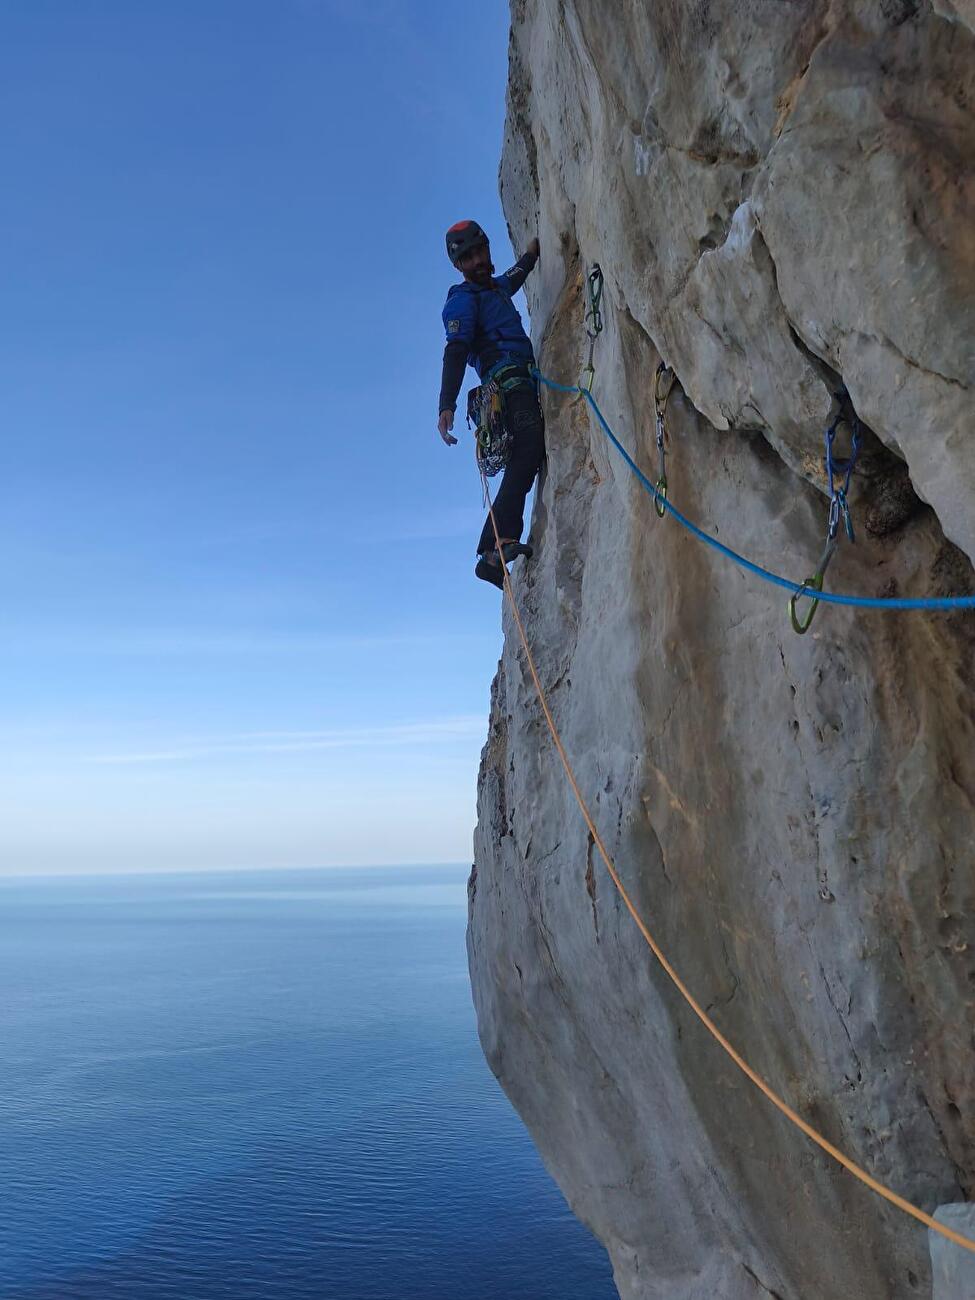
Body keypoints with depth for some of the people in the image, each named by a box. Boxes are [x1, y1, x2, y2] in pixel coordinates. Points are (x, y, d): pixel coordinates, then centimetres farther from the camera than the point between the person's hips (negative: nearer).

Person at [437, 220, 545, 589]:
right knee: (530, 447, -30)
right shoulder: (463, 300, 2)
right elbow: (455, 352, -13)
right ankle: (497, 544, -46)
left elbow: (517, 274, 54)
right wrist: (446, 406, -25)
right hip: (508, 376, -10)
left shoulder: (495, 286, 29)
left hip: (521, 381, 10)